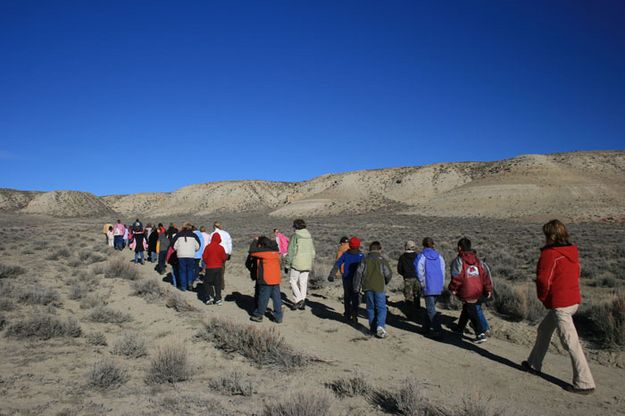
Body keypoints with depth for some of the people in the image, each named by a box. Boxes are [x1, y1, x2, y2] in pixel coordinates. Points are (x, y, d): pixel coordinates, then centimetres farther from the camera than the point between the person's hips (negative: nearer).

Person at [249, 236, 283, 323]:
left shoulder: (263, 251, -12)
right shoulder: (275, 251, 8)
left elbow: (252, 251, -3)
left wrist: (255, 241, 10)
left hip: (266, 280, -6)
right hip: (276, 279, 6)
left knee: (263, 297, 5)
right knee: (276, 298, 8)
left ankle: (258, 315, 18)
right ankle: (278, 317, 11)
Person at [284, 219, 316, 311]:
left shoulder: (295, 236, -11)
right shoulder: (310, 236, 8)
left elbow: (290, 252, -12)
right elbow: (313, 252, 14)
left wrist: (286, 265, -4)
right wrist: (311, 263, 23)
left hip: (296, 263, -6)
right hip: (307, 264, 6)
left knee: (293, 281, 8)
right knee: (303, 282, 11)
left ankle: (299, 299, -6)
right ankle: (302, 303, 14)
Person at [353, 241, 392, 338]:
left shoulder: (365, 259, 4)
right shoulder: (382, 260, -2)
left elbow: (358, 273, 0)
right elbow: (388, 274, -2)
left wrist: (356, 287, 5)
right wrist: (385, 282, 19)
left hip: (368, 287, 3)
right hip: (379, 287, -3)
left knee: (370, 308, 12)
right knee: (381, 308, 0)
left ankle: (373, 328, 15)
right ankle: (380, 326, -18)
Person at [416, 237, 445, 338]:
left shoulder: (422, 256, -6)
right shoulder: (439, 256, 8)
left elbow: (419, 271, -11)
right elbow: (443, 271, 8)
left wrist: (422, 283, 1)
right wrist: (441, 284, 14)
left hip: (428, 287, -5)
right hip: (438, 287, 5)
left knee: (431, 309, -2)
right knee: (430, 307, 18)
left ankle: (437, 330, -9)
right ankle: (427, 328, 25)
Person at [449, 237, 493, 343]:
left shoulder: (458, 260, -12)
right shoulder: (477, 260, 7)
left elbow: (457, 277, -18)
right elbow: (484, 275, 6)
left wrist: (452, 289, -6)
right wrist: (488, 289, 9)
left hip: (467, 293, -7)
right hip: (478, 291, 7)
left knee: (472, 313, 1)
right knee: (466, 309, 22)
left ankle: (481, 334, -6)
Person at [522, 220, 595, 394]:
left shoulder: (549, 254, -17)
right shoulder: (572, 252, 7)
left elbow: (543, 280, -19)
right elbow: (575, 275, 15)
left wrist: (542, 297, 1)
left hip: (559, 304, -9)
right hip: (573, 300, 9)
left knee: (571, 343, -3)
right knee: (543, 330, 22)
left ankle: (584, 383, 3)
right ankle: (534, 364, 34)